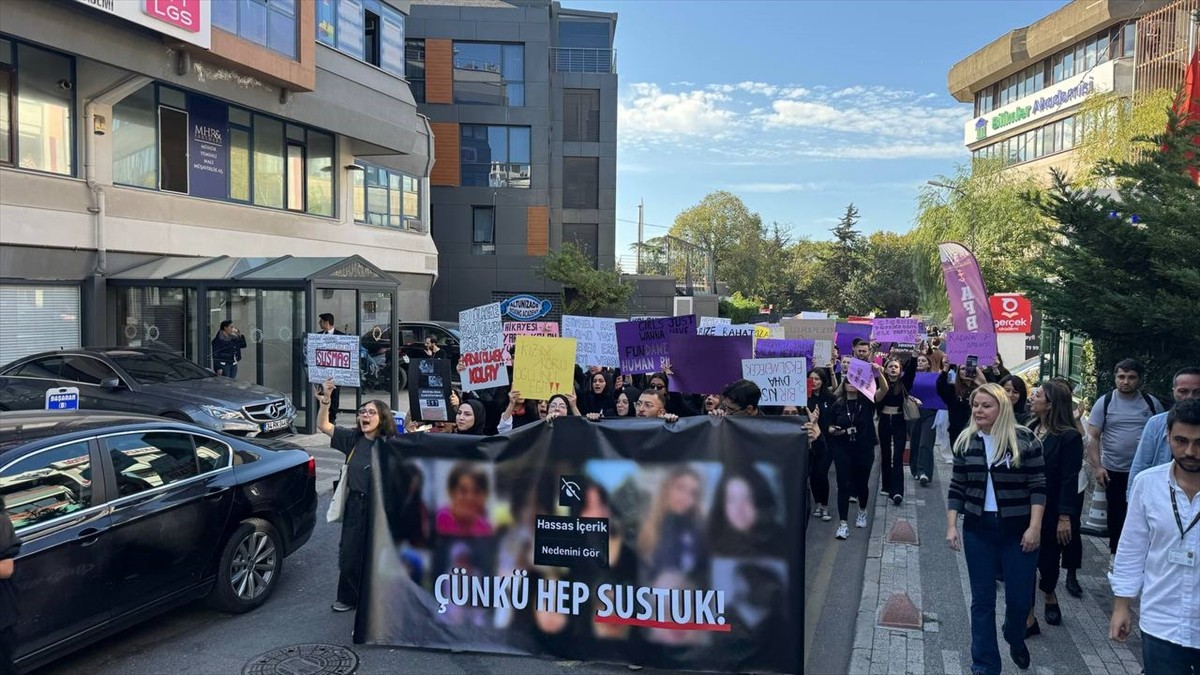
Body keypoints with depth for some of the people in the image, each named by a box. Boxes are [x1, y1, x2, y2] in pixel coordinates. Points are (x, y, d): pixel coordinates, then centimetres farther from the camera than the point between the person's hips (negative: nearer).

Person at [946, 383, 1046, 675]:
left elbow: (1038, 486, -7)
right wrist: (951, 526, 0)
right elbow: (957, 488, 5)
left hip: (1018, 529, -2)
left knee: (1019, 596, 7)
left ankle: (1016, 640, 41)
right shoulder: (966, 441, 1)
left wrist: (1034, 527, -13)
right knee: (982, 600, 6)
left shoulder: (1024, 440, -8)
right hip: (978, 529, 2)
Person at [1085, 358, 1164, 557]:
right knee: (1116, 513, 11)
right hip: (1114, 471, -1)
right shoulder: (1105, 402, -4)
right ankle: (1116, 553, 26)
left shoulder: (1151, 403, 0)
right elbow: (1093, 437, -4)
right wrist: (1097, 467, -12)